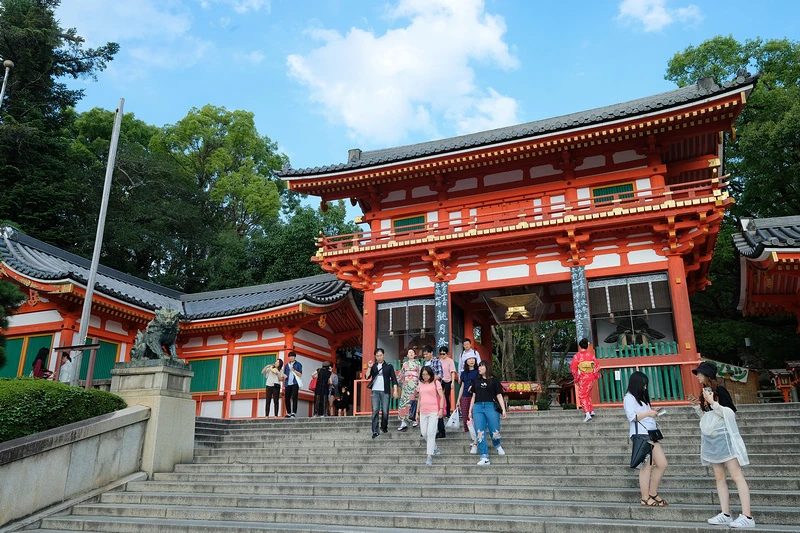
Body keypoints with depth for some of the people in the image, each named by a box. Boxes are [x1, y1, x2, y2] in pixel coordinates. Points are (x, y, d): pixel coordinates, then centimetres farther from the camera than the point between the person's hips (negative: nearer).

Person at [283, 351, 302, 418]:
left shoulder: (298, 364, 4)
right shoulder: (287, 365, 17)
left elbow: (300, 374, -3)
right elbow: (284, 374, 23)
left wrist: (293, 370, -14)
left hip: (295, 384, -4)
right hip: (288, 384, 4)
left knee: (294, 398, -10)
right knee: (287, 399, 3)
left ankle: (294, 413, -12)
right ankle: (288, 413, 13)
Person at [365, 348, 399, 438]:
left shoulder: (389, 366, 6)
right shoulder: (373, 366, 11)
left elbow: (394, 379, 4)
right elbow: (367, 376, 1)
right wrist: (369, 367, -10)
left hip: (385, 391, -1)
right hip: (375, 391, 1)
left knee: (385, 411, 1)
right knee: (375, 411, -4)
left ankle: (384, 427, 22)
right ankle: (375, 431, -2)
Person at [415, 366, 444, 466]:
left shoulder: (436, 382, 0)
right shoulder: (421, 384, 14)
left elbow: (442, 396, -4)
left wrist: (441, 409, -14)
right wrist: (417, 412, 17)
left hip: (433, 411, -6)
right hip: (423, 412, 6)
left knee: (431, 433, -12)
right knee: (424, 433, 7)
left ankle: (429, 456, -10)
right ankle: (435, 449, 30)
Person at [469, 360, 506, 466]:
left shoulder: (494, 380, 6)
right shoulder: (476, 381, 16)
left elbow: (499, 395, 2)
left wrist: (503, 409, -7)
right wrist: (470, 410, 16)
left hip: (491, 407, -3)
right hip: (477, 407, 3)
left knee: (494, 432, -1)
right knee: (480, 433, -5)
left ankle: (497, 446, 33)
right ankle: (484, 458, -2)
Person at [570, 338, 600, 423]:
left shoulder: (577, 356, -11)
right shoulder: (591, 355, -1)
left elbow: (573, 368, -11)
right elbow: (596, 365, 3)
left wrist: (576, 378, 0)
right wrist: (596, 375, 17)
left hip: (582, 378, -4)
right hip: (591, 377, 4)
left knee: (582, 396, 0)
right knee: (588, 394, 22)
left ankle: (587, 414, -14)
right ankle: (591, 411, 28)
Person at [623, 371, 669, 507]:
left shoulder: (641, 397, 23)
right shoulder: (629, 398, -4)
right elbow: (632, 417, -13)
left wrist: (652, 413, 4)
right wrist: (648, 413, -8)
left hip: (651, 434, 9)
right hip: (641, 436, -9)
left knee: (662, 464, 5)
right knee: (647, 467, -6)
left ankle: (653, 494, 17)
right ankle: (645, 498, 2)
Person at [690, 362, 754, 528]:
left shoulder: (720, 390, -8)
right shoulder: (705, 394, 13)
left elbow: (730, 413, -14)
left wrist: (712, 402, -20)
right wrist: (697, 406, 4)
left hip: (723, 437, -8)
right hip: (711, 439, 8)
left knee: (736, 476, -9)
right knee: (719, 478, 6)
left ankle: (747, 517, -11)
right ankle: (725, 514, 8)